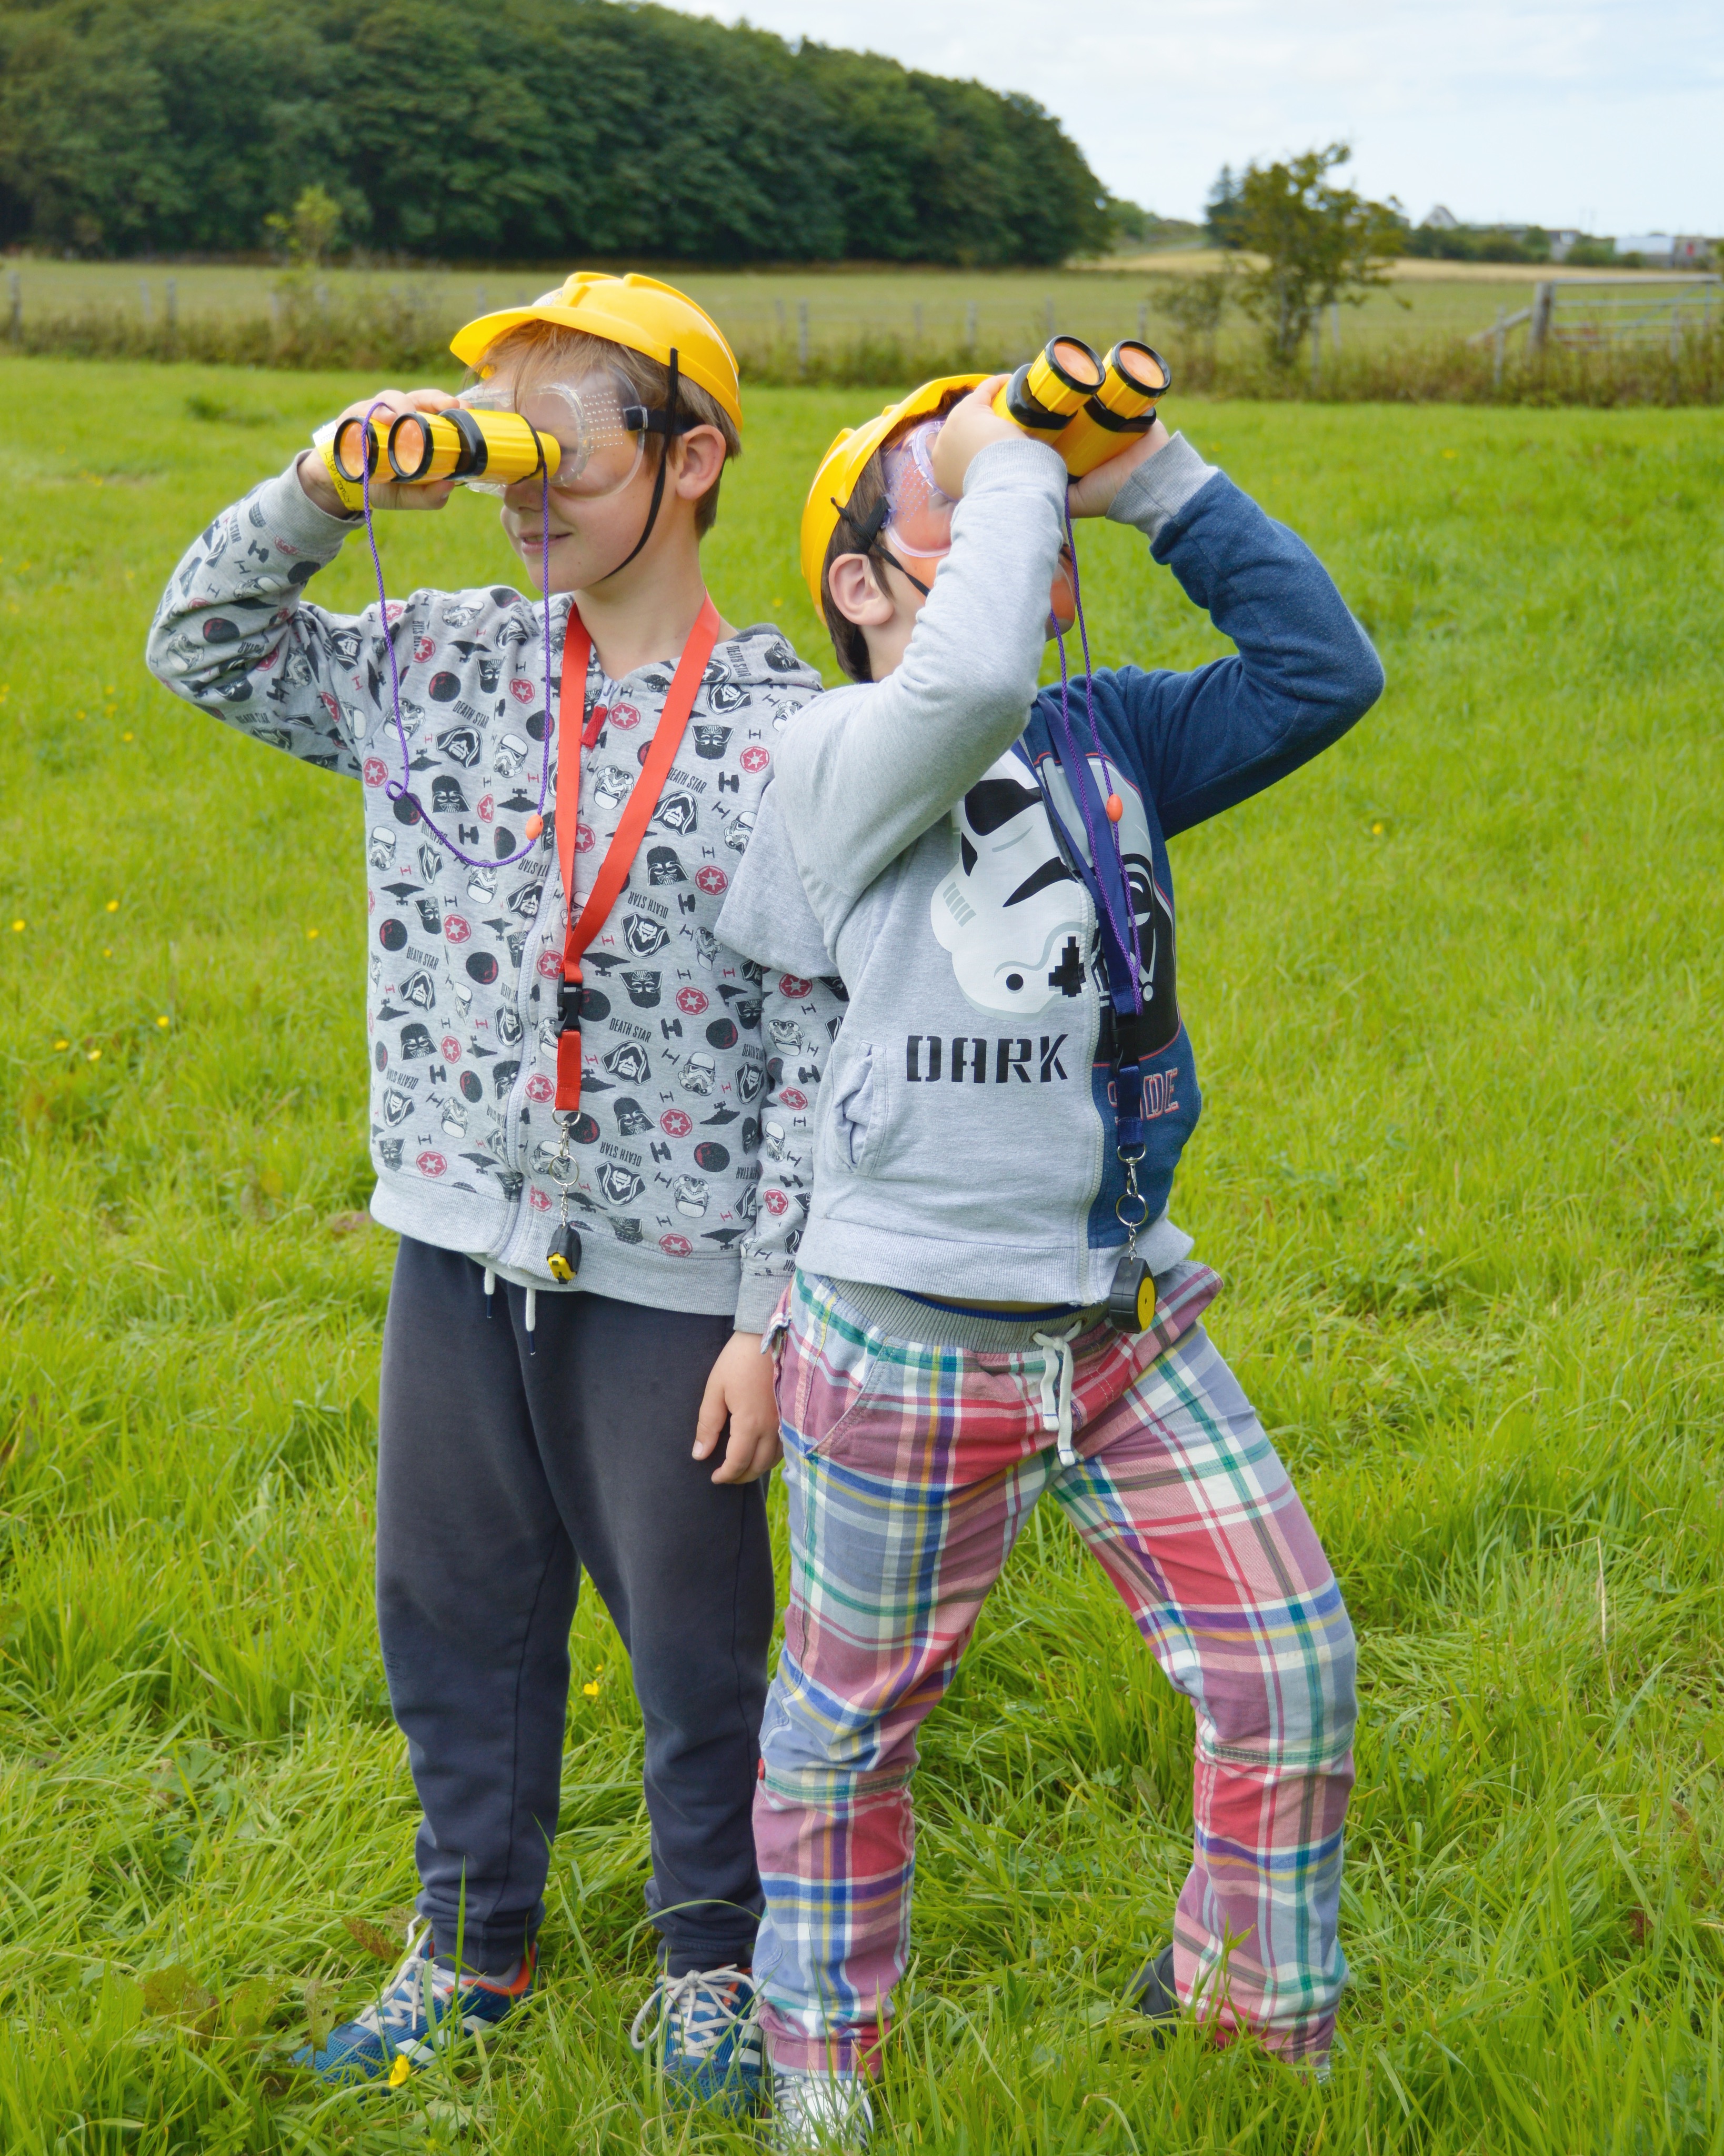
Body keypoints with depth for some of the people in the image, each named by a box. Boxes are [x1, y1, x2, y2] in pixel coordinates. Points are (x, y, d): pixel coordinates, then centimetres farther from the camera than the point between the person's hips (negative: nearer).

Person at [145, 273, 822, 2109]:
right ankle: (473, 1945, 36)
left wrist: (777, 1318, -11)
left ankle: (710, 1963, 32)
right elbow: (203, 646, 10)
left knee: (695, 1631, 10)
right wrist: (323, 489, -8)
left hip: (671, 1270, -4)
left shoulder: (790, 736, -11)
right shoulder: (440, 670, 3)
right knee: (455, 1612, 16)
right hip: (460, 1247, 4)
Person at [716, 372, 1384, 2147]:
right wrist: (1015, 463, -21)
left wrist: (1155, 479, -6)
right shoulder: (837, 760, -15)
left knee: (1290, 1664, 7)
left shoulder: (1109, 741, 5)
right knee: (854, 1717, 13)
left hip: (1126, 1321, 6)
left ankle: (1249, 2000, 33)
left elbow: (1324, 668, 0)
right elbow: (971, 682, -37)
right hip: (909, 1346, -6)